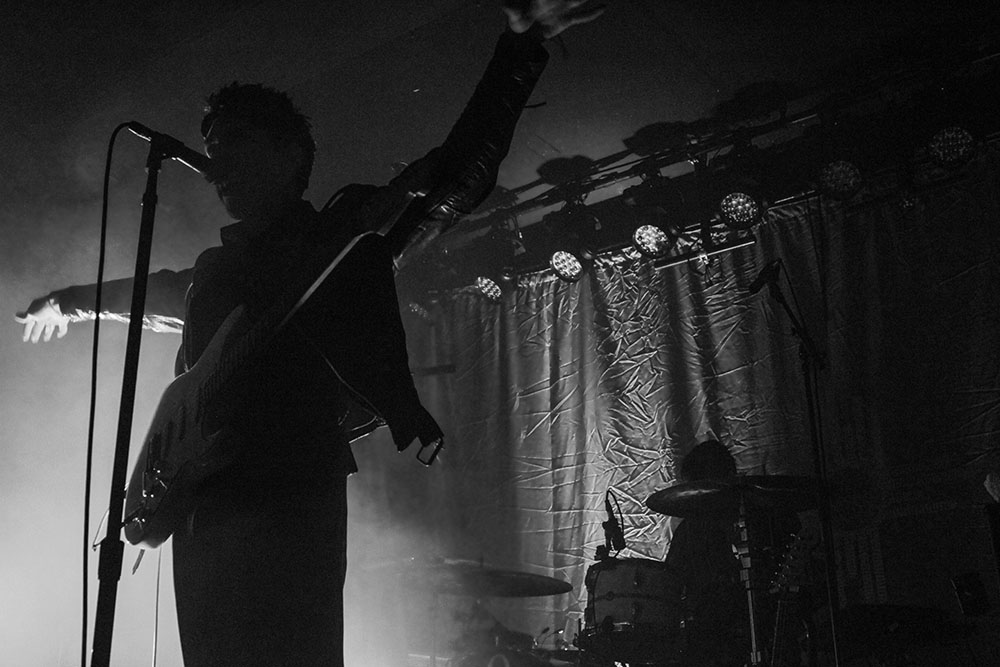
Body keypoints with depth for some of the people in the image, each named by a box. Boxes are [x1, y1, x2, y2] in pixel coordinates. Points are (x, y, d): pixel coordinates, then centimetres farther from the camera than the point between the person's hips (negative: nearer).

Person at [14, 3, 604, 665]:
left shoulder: (343, 236, 5)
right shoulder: (215, 269, 23)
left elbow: (454, 177, -5)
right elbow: (159, 290, 45)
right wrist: (70, 300, 60)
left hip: (292, 505, -6)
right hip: (201, 512, 6)